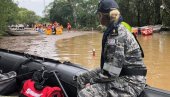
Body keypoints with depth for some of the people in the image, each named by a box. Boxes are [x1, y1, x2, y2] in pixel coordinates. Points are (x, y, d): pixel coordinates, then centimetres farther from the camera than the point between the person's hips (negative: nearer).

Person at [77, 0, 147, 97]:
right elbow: (109, 63, 15)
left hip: (130, 81, -11)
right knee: (82, 79, 14)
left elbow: (110, 73, -25)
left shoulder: (116, 35, -23)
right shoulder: (118, 29, 9)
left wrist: (91, 82, -10)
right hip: (122, 74, 11)